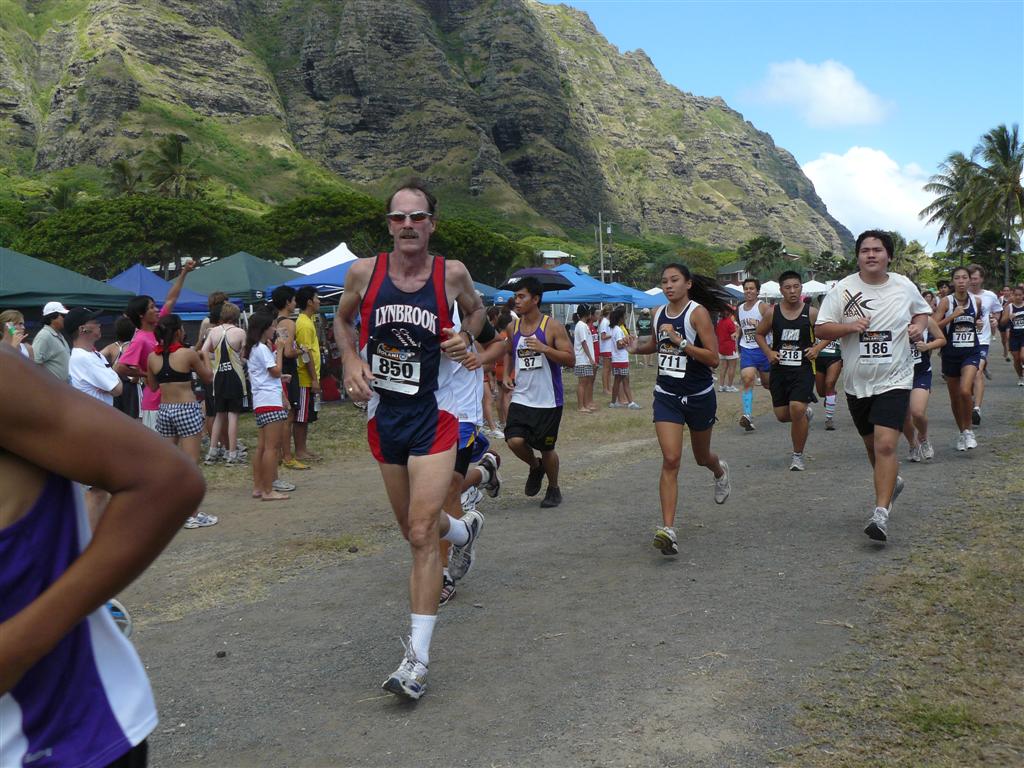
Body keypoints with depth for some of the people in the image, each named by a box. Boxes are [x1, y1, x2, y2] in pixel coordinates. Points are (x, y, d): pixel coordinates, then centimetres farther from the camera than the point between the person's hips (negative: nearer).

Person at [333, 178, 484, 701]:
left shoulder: (452, 274, -6)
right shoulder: (364, 272, -3)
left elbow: (476, 309, 15)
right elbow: (342, 319, 15)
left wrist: (466, 336, -7)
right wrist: (351, 360, -4)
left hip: (433, 416, -3)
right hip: (383, 414, 3)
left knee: (421, 535, -12)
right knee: (416, 529, 18)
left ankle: (417, 658, -5)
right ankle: (464, 529, 55)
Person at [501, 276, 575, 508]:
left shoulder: (552, 326, -9)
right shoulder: (513, 328, 6)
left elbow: (570, 359, -12)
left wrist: (544, 348, -25)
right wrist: (506, 374, 9)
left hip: (548, 400, -3)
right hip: (521, 398, 4)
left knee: (546, 449, 6)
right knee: (515, 441, -15)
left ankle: (553, 488, 32)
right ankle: (535, 466, 19)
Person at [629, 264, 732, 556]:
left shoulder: (698, 312, -14)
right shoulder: (658, 313, 3)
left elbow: (714, 359, -20)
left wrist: (680, 341, -28)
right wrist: (637, 347, 3)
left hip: (699, 395, -3)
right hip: (666, 396, 3)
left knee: (702, 457, 19)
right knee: (670, 460, -12)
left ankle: (720, 471, 57)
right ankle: (668, 530, -16)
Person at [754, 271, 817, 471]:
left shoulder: (811, 313, -3)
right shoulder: (772, 312, 1)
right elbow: (759, 333, 15)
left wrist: (817, 348, -7)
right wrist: (768, 352, 0)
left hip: (803, 368, -3)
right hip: (779, 369, 3)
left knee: (797, 408, -19)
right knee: (782, 415, 6)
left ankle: (798, 455, -2)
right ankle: (806, 412, 42)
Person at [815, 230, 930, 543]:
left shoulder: (904, 287, 0)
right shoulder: (843, 289, -5)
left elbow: (922, 310, 20)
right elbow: (820, 329, -5)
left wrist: (919, 326, -2)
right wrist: (849, 327, -22)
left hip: (894, 380, -2)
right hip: (857, 382, 2)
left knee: (885, 445, -17)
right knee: (872, 444, 18)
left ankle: (881, 513, -15)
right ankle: (892, 481, 48)